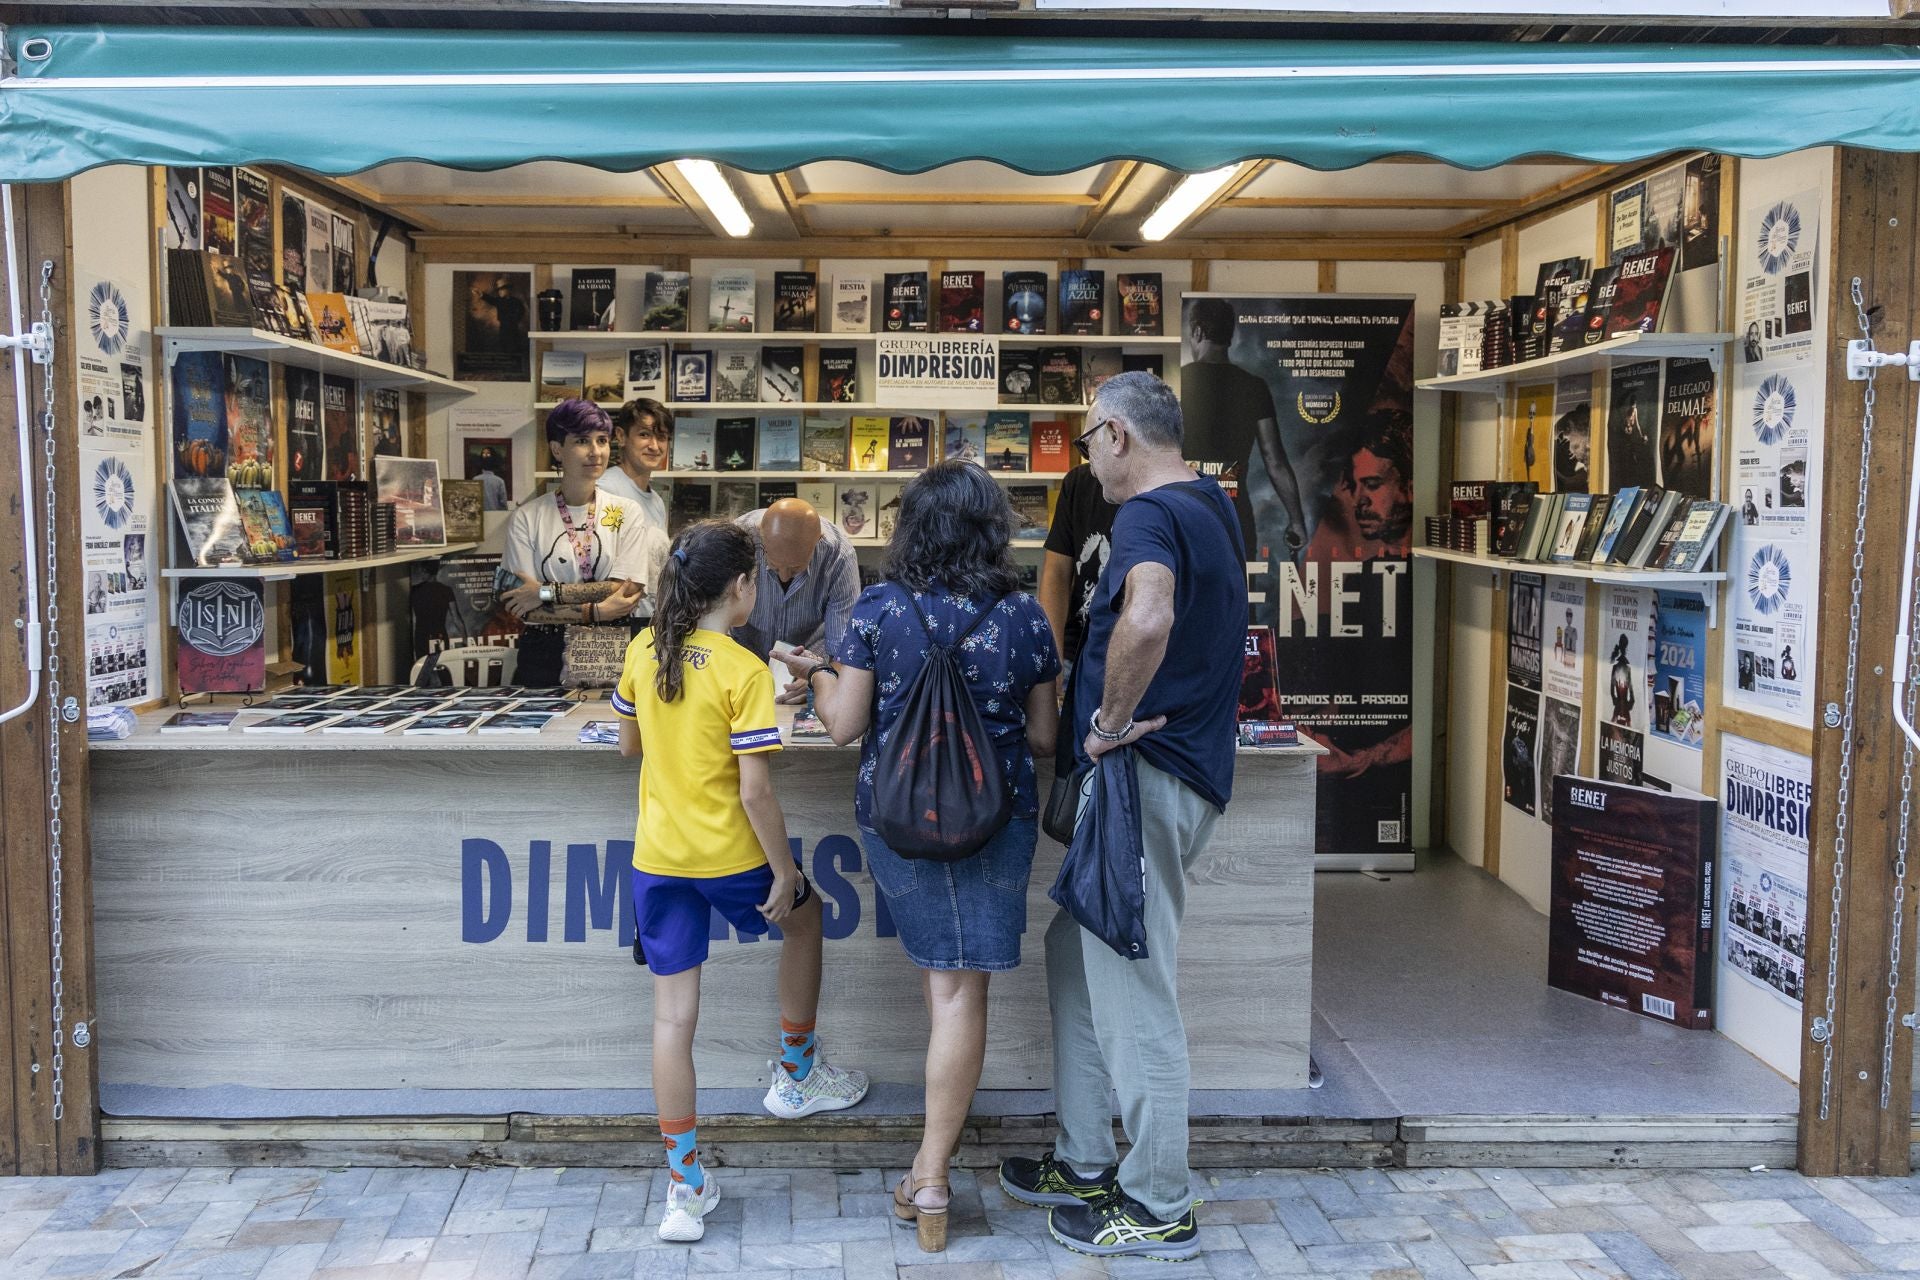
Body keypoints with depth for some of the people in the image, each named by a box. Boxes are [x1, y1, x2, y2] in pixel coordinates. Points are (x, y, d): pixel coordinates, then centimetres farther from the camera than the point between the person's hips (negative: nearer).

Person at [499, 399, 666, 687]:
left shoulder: (626, 513, 6)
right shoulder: (526, 518, 2)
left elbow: (627, 590, -7)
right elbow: (526, 610, -5)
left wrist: (546, 592, -10)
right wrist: (596, 611, -14)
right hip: (546, 656, -1)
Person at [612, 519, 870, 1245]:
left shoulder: (642, 653, 1)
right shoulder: (745, 673, -16)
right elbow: (754, 789, -17)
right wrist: (785, 871, -8)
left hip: (657, 857, 4)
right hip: (726, 856, -4)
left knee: (674, 1016, 7)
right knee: (804, 916, 27)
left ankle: (685, 1188, 12)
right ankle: (796, 1076, 37)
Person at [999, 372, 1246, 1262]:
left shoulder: (1150, 513, -16)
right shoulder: (1212, 505, 16)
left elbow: (1148, 619, -38)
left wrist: (1109, 721, -23)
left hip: (1145, 779, -10)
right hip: (1187, 766, 10)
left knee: (1134, 991, -1)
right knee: (1075, 958, 20)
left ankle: (1159, 1206, 12)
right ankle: (1084, 1163, 30)